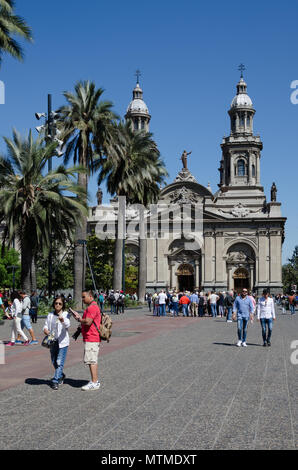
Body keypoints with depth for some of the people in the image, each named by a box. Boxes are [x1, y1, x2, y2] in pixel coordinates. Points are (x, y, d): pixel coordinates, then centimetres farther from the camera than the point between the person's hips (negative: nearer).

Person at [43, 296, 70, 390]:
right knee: (54, 362, 15)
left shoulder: (65, 314, -7)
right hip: (53, 342, 5)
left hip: (62, 342, -5)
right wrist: (45, 330, -13)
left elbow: (67, 325, -25)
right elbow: (46, 325, 11)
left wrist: (63, 320, -47)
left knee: (59, 362, -10)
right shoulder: (50, 315, 9)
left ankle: (55, 381, -5)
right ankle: (61, 376, 37)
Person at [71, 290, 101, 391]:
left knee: (91, 361, -8)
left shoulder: (92, 307, -16)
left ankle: (94, 383, -6)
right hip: (92, 338, 11)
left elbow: (88, 322, -25)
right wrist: (79, 317, 10)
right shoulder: (93, 306, 19)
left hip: (91, 339, -11)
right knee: (93, 361, 14)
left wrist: (79, 319, -8)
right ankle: (95, 381, 20)